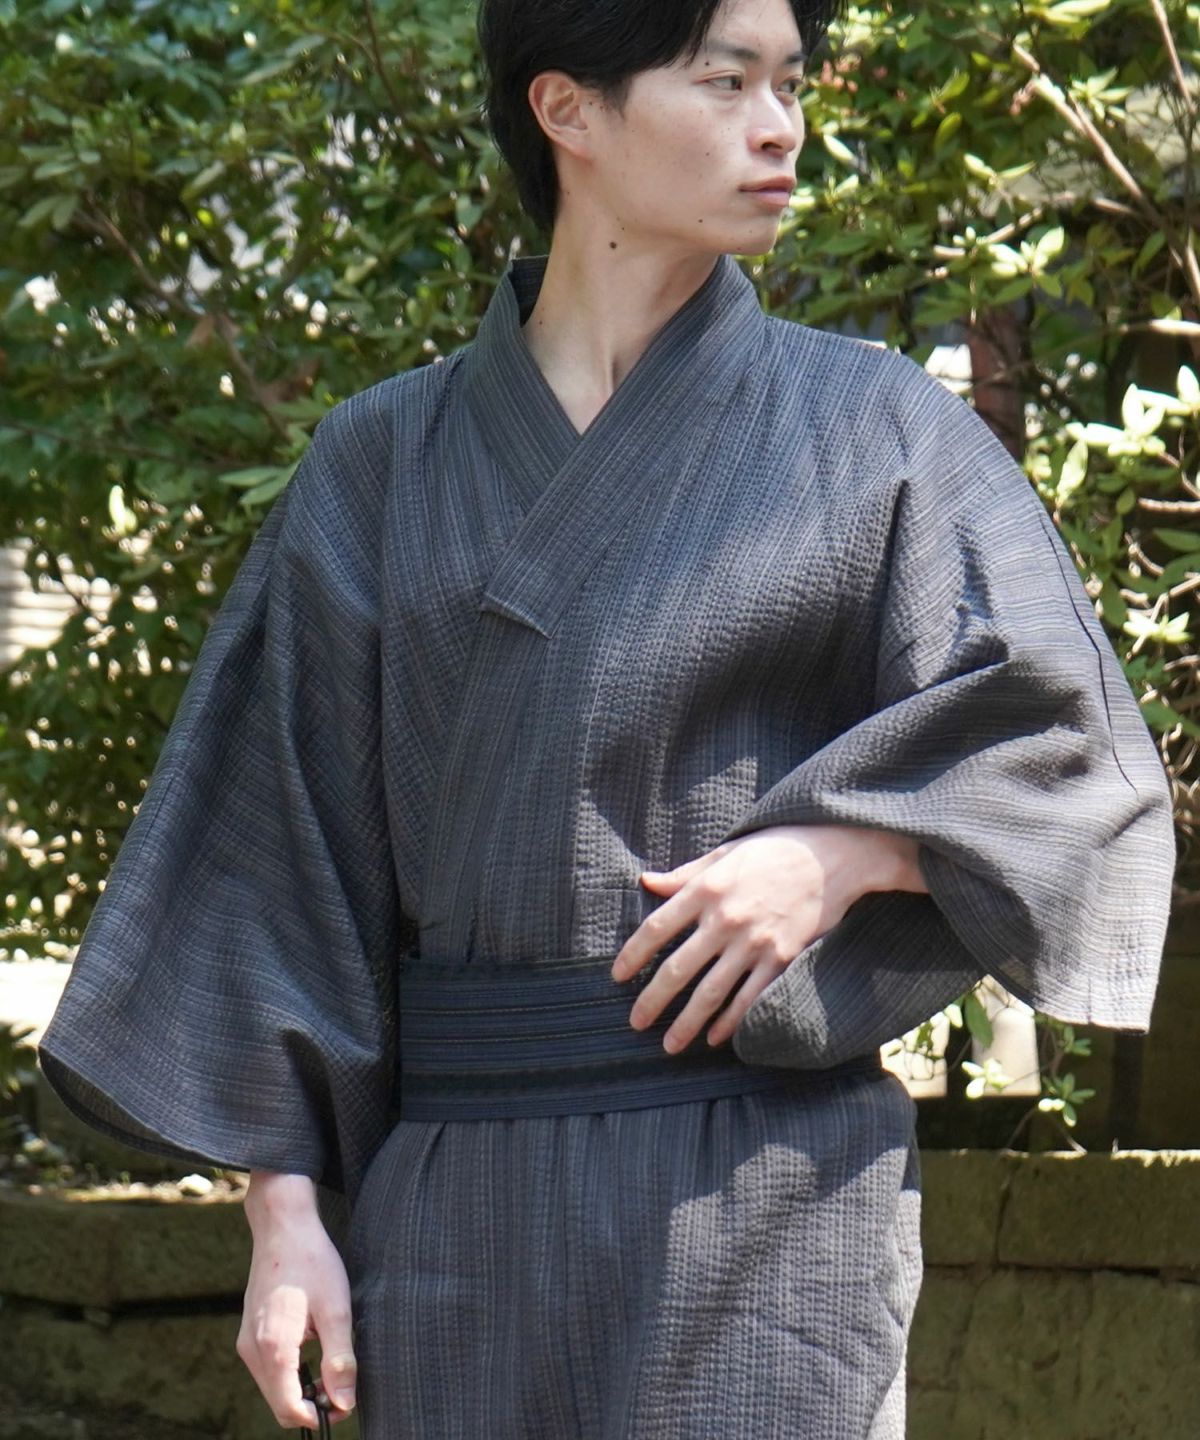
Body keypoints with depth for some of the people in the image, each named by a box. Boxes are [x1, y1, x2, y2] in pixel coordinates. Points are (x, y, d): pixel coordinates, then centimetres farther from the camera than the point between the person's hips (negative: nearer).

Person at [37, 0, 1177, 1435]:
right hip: (458, 1201, 2)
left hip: (761, 1191, -2)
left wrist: (839, 851, -16)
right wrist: (286, 1214, 1)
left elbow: (1070, 742, 0)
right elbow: (282, 858, 8)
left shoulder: (871, 430, 6)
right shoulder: (384, 465, 10)